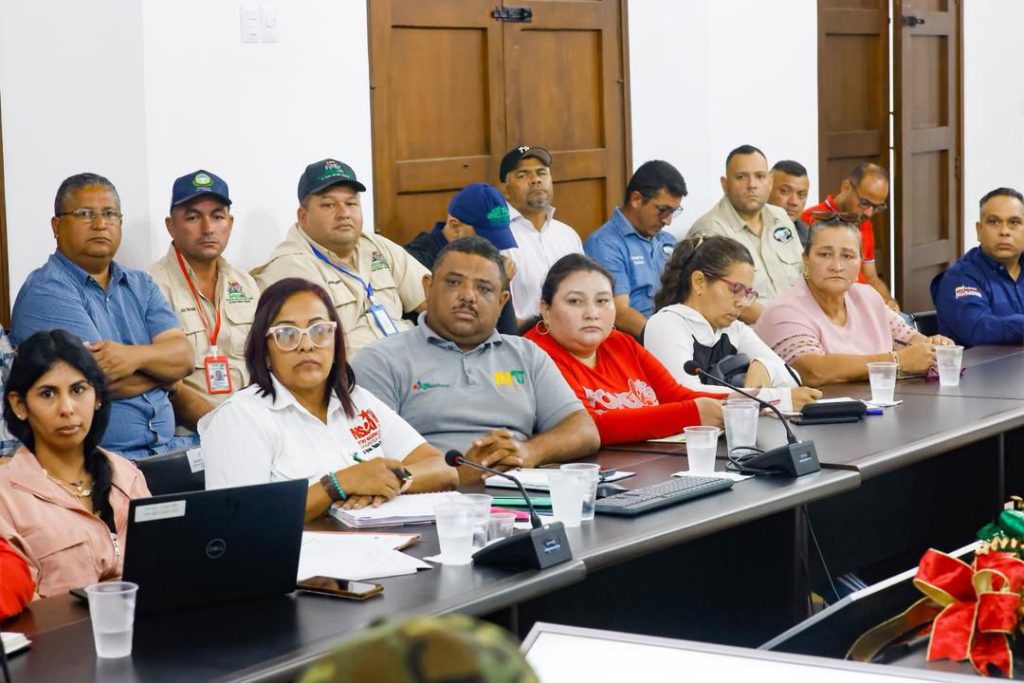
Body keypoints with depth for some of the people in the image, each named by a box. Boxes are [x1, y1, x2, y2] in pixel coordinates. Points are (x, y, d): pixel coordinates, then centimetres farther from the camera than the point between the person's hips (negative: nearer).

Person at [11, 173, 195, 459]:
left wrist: (136, 356, -17)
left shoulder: (141, 285, 18)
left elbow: (184, 357, 4)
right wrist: (161, 365, 4)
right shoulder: (45, 292, -5)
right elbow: (106, 381, -14)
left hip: (167, 445, 7)